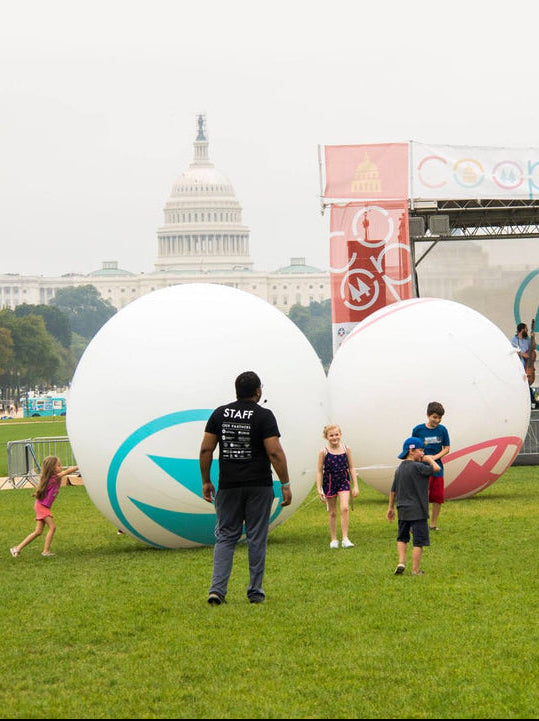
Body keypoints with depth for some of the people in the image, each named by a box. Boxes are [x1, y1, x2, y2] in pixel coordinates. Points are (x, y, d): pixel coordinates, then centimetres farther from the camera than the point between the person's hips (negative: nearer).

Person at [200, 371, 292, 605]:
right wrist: (285, 485, -8)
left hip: (228, 486, 3)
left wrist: (206, 481, 10)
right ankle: (255, 592, 9)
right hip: (259, 487, -3)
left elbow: (206, 449, 2)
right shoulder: (263, 416, -6)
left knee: (225, 537, 7)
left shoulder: (220, 414, 5)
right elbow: (275, 452, -13)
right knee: (257, 538, 5)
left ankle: (217, 589, -6)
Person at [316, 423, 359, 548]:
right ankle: (333, 540, 20)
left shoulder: (346, 450, -2)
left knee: (344, 508, -16)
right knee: (332, 513, 8)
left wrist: (355, 486, 4)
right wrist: (319, 489, -5)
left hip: (343, 482, 0)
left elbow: (351, 468, 6)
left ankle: (345, 538, -13)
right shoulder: (324, 452, -7)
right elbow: (319, 471, -2)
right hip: (329, 483, 0)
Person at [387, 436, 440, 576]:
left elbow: (393, 490, 15)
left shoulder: (400, 469, 9)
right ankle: (415, 570, 1)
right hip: (417, 511, -7)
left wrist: (391, 507, 24)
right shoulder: (417, 467, -14)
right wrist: (429, 459, -2)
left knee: (402, 538, 22)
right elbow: (436, 468, -21)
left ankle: (401, 562, 8)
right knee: (418, 541, 0)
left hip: (403, 510, 7)